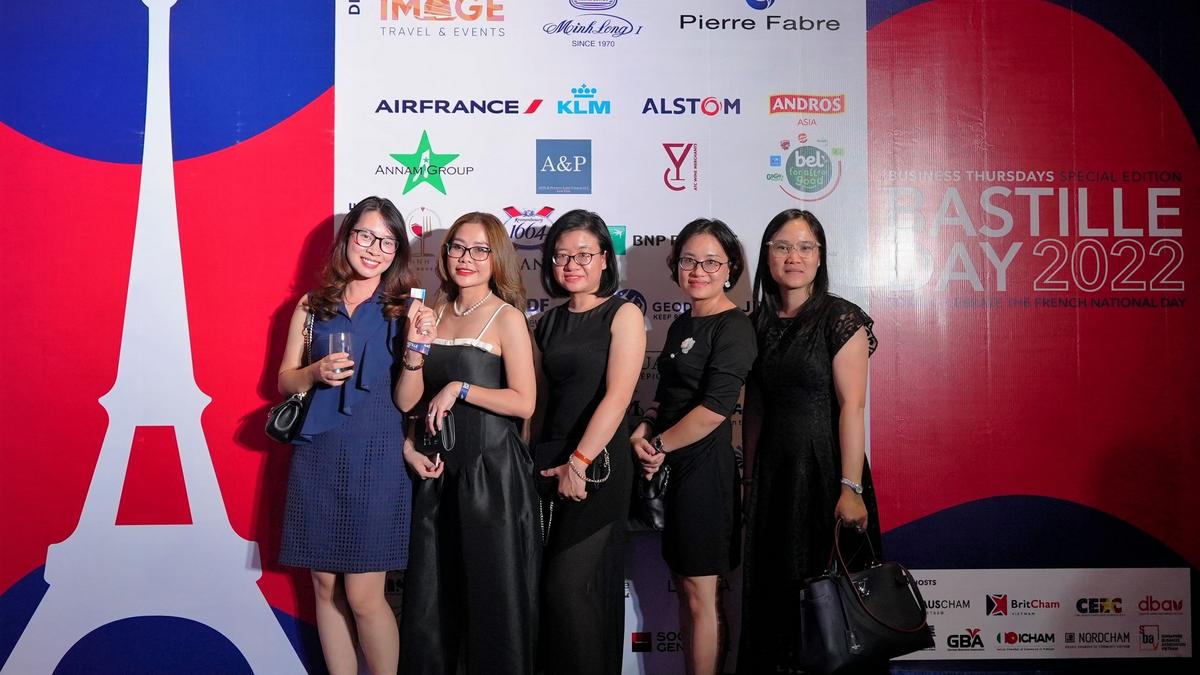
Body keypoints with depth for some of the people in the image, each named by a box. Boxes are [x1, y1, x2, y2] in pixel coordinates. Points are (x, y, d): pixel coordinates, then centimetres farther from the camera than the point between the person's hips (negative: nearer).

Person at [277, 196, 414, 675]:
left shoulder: (404, 310, 2)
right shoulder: (312, 305, 9)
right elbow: (284, 381, 13)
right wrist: (316, 373, -9)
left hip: (376, 455, -3)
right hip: (318, 454, 3)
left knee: (363, 595, -3)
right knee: (325, 586, 8)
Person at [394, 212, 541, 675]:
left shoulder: (507, 318, -7)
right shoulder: (433, 315, 8)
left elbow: (523, 403, -14)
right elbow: (406, 401, 3)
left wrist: (458, 389, -16)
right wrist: (417, 346, -10)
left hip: (492, 473, -5)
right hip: (437, 471, 5)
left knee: (493, 598, 7)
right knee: (430, 595, 15)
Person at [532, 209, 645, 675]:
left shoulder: (622, 315, -5)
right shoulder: (548, 323, 13)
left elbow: (617, 396, -14)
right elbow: (539, 397, 15)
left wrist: (578, 462, -16)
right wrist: (535, 458, 5)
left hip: (598, 465, -6)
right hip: (550, 463, 6)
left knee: (570, 585, -7)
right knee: (550, 584, 10)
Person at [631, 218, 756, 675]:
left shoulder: (733, 327, -12)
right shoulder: (683, 324, 14)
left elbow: (714, 409, -19)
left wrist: (658, 445, -10)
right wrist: (644, 430, 2)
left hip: (704, 466, -8)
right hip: (672, 467, 8)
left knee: (699, 593, 0)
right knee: (684, 586, 14)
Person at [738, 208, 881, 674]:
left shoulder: (841, 318, -8)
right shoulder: (760, 323, 8)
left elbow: (852, 407, -13)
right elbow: (754, 409, 10)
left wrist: (851, 488, -19)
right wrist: (750, 478, 9)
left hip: (824, 468, -5)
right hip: (773, 471, 5)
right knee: (772, 589, 13)